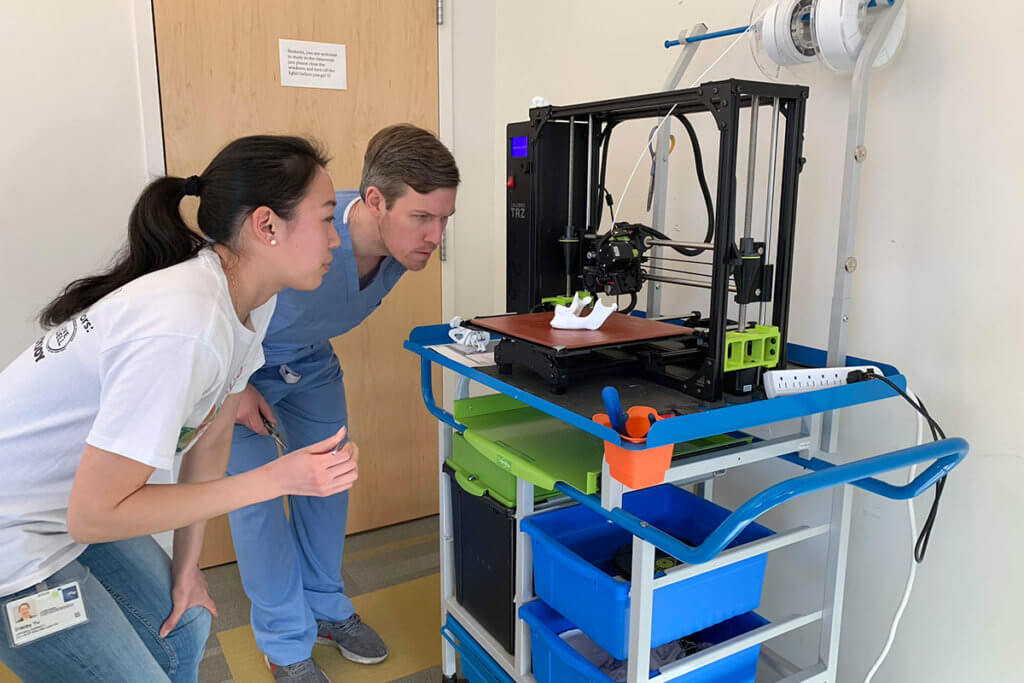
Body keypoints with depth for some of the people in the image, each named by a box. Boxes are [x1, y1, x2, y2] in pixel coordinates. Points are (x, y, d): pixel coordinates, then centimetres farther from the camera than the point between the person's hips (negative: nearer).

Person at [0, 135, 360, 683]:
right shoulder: (181, 328, -35)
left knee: (182, 628, 18)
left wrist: (186, 566, 8)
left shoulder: (253, 298, -7)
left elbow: (210, 435, 3)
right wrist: (278, 478, -28)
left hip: (73, 509, 8)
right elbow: (94, 515, -28)